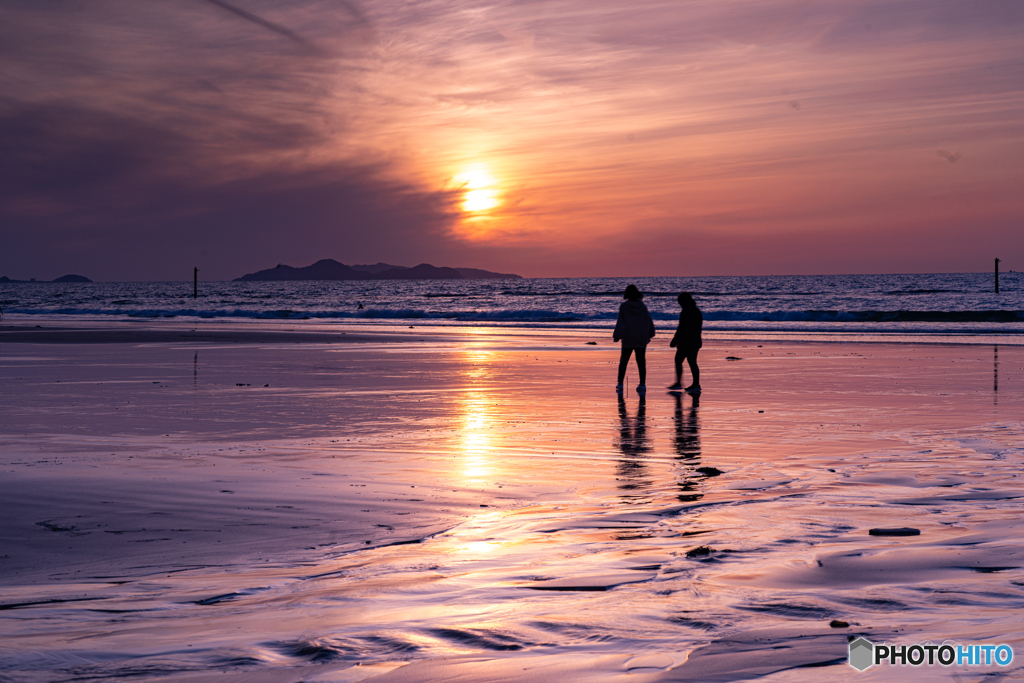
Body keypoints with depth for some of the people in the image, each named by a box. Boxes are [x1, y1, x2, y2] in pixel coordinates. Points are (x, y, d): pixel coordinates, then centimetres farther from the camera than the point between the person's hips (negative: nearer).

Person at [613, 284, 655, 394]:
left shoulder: (624, 306, -7)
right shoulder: (642, 306, 1)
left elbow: (620, 322, -12)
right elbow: (649, 321, 6)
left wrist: (617, 335, -10)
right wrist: (649, 335, 16)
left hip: (628, 339, -2)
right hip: (642, 339, 2)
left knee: (623, 361, 7)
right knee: (641, 361, 3)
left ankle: (620, 384, 4)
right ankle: (642, 384, -2)